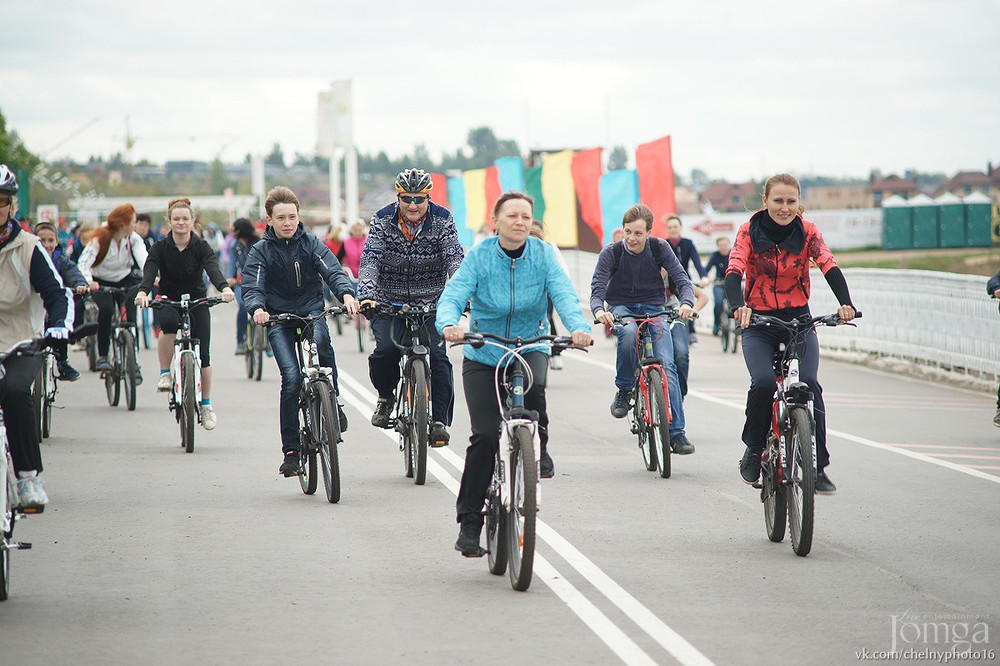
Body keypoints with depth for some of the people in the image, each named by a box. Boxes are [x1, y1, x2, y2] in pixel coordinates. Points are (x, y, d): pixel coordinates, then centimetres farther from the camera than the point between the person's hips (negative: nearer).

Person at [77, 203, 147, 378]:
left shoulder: (133, 239, -12)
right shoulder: (99, 239, -21)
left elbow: (143, 259, -29)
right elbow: (84, 262, -33)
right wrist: (88, 281, -54)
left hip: (124, 281, 3)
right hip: (101, 283, -3)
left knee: (130, 318, -16)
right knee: (106, 309, -31)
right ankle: (102, 356, -19)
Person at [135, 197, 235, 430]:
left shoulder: (201, 247, -7)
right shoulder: (160, 248, -7)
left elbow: (213, 268, -25)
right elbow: (149, 271, -22)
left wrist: (224, 287, -46)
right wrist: (143, 291, -45)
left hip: (197, 302, 1)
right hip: (168, 301, -1)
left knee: (202, 354, -7)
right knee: (168, 322, -36)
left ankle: (206, 404, 12)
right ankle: (165, 373, -18)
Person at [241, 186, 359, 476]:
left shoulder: (312, 244, 3)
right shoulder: (260, 251, 0)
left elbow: (332, 270, -11)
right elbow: (251, 286, -12)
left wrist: (346, 293, -34)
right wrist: (257, 308, -36)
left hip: (312, 311, 1)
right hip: (279, 319, -1)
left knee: (321, 339, -35)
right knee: (291, 378, -16)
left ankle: (333, 402, -15)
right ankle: (290, 451, -8)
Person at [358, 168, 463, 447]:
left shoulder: (442, 220, -8)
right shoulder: (382, 221, -8)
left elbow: (455, 260, -16)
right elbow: (370, 260, -18)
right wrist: (366, 296, -35)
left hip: (431, 302, 0)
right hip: (390, 301, 0)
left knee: (437, 355, -15)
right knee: (386, 349, -22)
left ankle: (439, 421, -6)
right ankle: (385, 396, 8)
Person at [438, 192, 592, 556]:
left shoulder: (543, 254, -6)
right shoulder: (479, 256, -9)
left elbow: (563, 293, -18)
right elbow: (453, 295, -19)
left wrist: (579, 327, -39)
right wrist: (449, 324, -42)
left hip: (530, 347, 1)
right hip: (483, 355, -1)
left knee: (532, 387, -35)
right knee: (484, 435, -11)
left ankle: (537, 448, -4)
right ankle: (469, 520, 1)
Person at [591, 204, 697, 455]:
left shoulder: (659, 248, -6)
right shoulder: (611, 253, -9)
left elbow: (681, 278, -12)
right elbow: (597, 287, -17)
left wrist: (686, 303, -35)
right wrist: (599, 310, -41)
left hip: (653, 309, 1)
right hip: (621, 307, -1)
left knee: (666, 364, -17)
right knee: (629, 332, -39)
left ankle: (676, 432, -15)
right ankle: (624, 390, -17)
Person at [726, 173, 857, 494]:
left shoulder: (807, 232, -4)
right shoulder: (749, 231, -7)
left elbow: (829, 267, -18)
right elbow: (734, 271, -21)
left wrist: (845, 303, -37)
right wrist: (738, 306, -42)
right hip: (758, 323, -1)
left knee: (809, 383, -20)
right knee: (763, 382, -26)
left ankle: (818, 467, -10)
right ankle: (754, 450, -1)